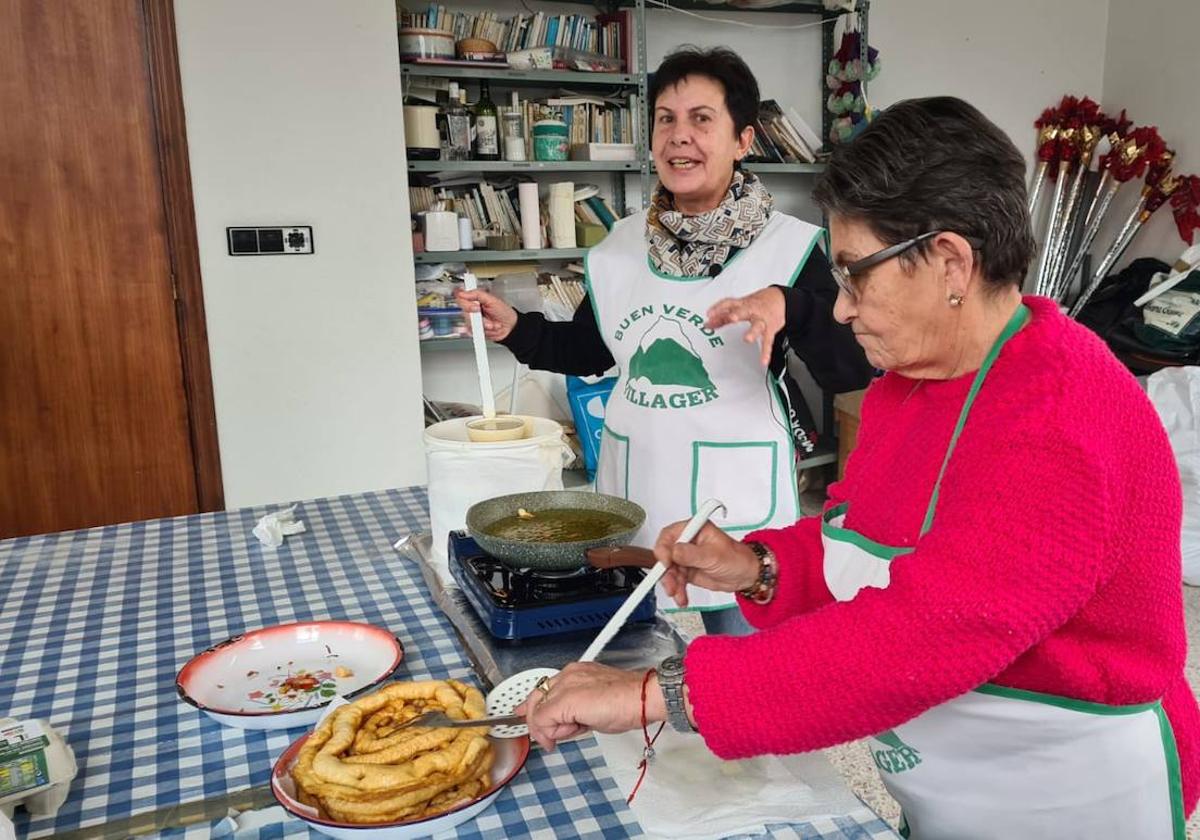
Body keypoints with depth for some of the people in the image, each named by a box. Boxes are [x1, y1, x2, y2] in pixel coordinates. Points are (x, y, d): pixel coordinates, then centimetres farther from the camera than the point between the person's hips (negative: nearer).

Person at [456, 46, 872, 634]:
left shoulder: (788, 246, -9)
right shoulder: (622, 245, 6)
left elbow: (854, 373, -15)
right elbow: (587, 350, 18)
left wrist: (787, 305, -30)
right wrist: (513, 327, 3)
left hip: (733, 497, -4)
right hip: (630, 489, 5)